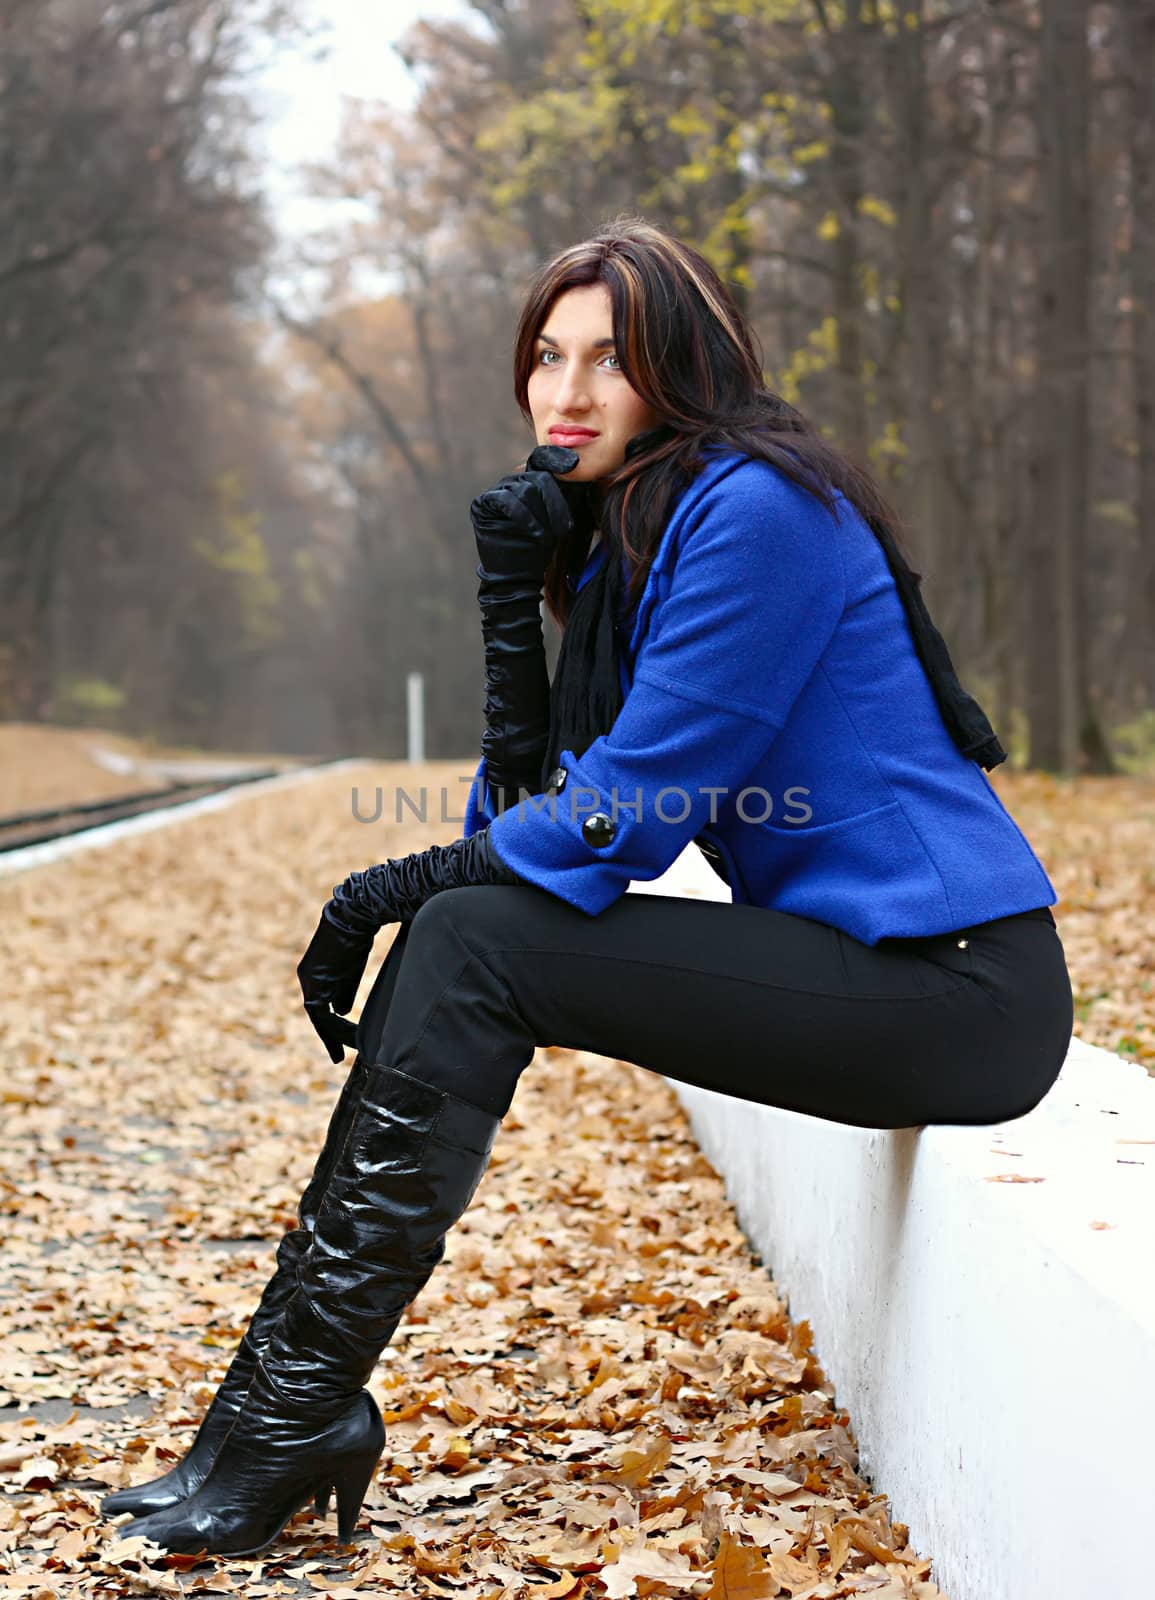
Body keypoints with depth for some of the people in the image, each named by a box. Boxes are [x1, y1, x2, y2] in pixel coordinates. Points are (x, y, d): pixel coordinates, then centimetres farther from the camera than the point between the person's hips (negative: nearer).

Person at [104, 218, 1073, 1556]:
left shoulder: (755, 508, -14)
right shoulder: (630, 533, 14)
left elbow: (628, 815, -16)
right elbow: (531, 793, 6)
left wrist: (389, 890, -8)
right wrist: (514, 588, -5)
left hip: (951, 990, -9)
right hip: (857, 958, 9)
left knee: (468, 946, -16)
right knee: (456, 929, -1)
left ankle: (290, 1424, -11)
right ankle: (288, 1398, -1)